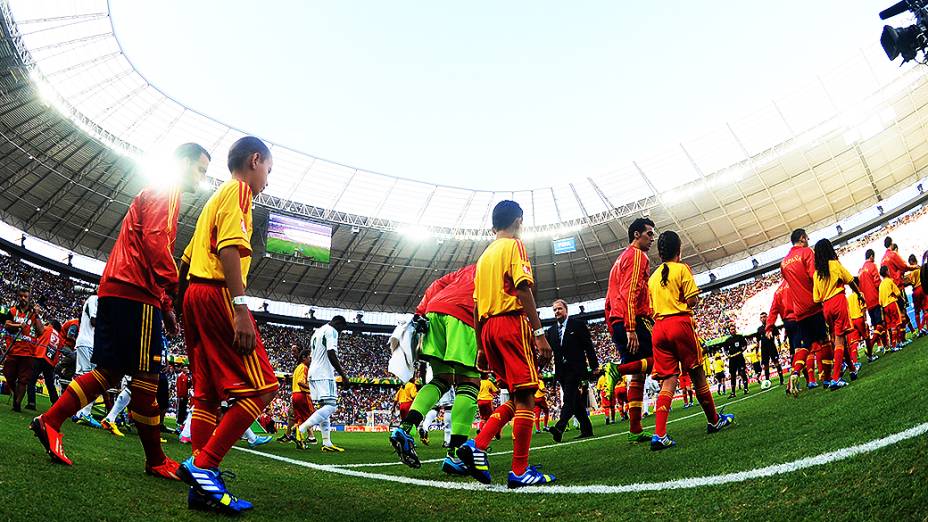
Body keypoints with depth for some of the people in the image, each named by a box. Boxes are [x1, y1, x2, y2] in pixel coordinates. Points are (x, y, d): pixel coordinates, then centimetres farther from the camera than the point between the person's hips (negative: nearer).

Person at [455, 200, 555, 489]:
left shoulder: (484, 256, 22)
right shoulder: (514, 245, 0)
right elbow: (523, 290, -14)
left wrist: (481, 348, 23)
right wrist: (539, 334, -18)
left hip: (488, 328, 8)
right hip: (513, 323, -8)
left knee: (517, 397, 14)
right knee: (525, 397, -5)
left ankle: (477, 445, 0)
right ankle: (520, 471, -7)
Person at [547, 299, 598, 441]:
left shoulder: (578, 324, 1)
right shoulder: (551, 331, 15)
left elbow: (588, 345, -1)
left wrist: (594, 365, -5)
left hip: (575, 368, -6)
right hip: (561, 371, 6)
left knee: (569, 398, -17)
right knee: (575, 401, 8)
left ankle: (559, 428, -32)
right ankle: (586, 429, 13)